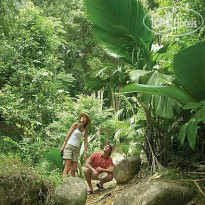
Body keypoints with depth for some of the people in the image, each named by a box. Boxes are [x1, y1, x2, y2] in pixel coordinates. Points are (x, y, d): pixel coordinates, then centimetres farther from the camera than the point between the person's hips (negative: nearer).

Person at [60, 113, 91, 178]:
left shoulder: (86, 130, 11)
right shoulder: (76, 124, -1)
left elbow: (85, 141, 8)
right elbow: (68, 134, -4)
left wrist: (85, 153, 0)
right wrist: (63, 145, -10)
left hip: (76, 149, 5)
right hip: (69, 146, -5)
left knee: (74, 169, 2)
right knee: (67, 168, -15)